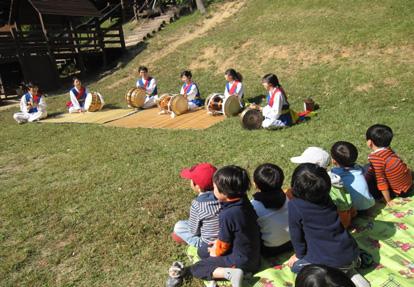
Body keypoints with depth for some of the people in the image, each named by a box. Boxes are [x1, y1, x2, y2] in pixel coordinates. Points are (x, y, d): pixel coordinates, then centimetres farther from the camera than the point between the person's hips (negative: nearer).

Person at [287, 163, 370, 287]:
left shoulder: (294, 205, -17)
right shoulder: (326, 197, 0)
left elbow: (296, 235, -5)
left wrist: (299, 255, 13)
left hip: (329, 263, -6)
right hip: (352, 255, 7)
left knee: (295, 265, 19)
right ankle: (348, 272, 14)